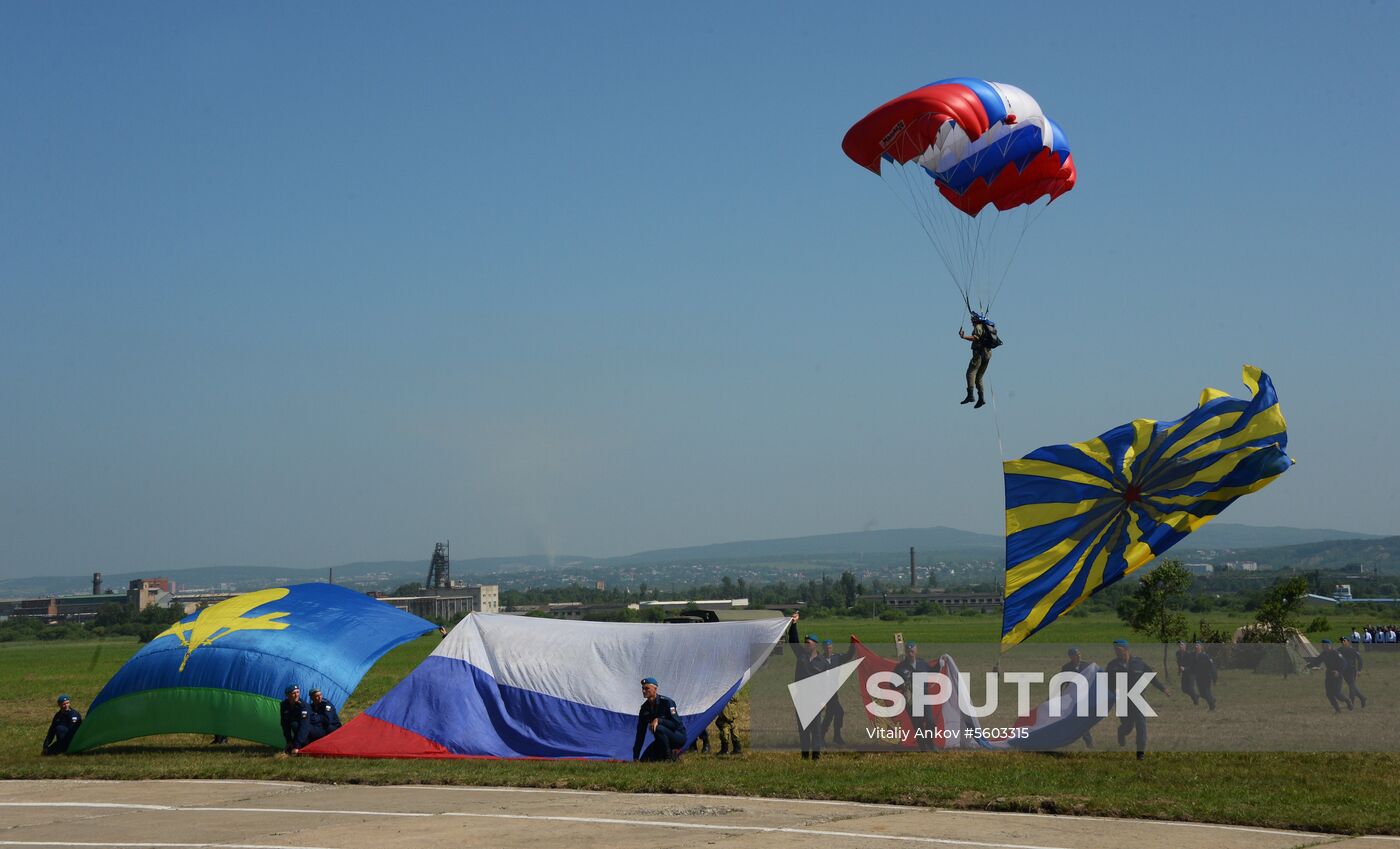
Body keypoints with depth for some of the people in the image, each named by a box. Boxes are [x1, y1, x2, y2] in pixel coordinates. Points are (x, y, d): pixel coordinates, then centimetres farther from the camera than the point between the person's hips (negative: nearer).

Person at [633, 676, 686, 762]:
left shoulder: (666, 702, -18)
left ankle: (669, 757, -18)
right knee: (644, 760, -8)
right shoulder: (644, 708, 0)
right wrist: (635, 757, -2)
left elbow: (676, 723, -23)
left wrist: (658, 720, -35)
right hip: (663, 740, 6)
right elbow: (640, 733, 1)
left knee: (658, 729, -35)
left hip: (679, 737, -6)